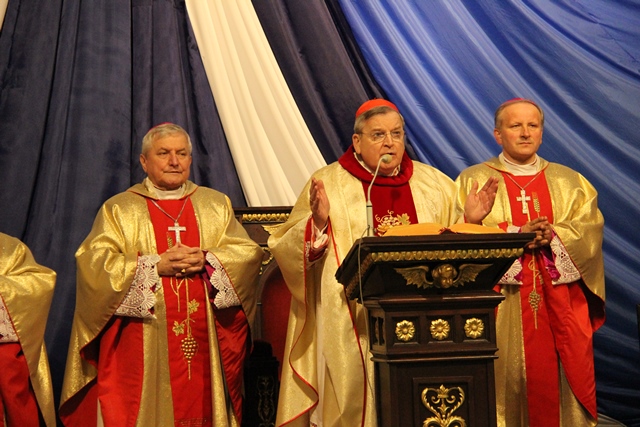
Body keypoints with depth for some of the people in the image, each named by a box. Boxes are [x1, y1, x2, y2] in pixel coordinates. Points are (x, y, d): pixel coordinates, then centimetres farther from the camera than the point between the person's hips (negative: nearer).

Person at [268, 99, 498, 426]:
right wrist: (318, 222, -20)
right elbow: (286, 249, -3)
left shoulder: (435, 184, 11)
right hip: (352, 327, -2)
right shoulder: (327, 184, 2)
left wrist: (471, 222, -5)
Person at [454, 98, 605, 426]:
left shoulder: (570, 182, 15)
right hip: (503, 309, -2)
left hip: (560, 305, 3)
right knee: (507, 382, -4)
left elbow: (590, 228, 3)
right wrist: (515, 235, -16)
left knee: (558, 380, 1)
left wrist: (553, 237, -15)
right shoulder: (472, 180, 7)